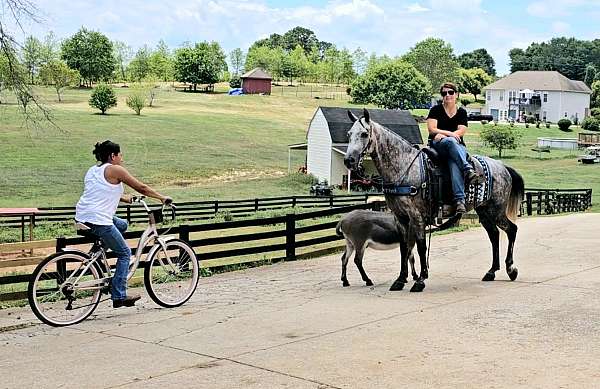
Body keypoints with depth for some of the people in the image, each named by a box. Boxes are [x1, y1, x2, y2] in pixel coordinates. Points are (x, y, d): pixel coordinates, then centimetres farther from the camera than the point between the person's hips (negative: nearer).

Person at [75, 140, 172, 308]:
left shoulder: (93, 170, 19)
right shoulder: (115, 170, -4)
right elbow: (141, 188, 1)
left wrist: (123, 198, 43)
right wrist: (162, 198, 12)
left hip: (82, 217, 9)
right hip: (98, 221, -8)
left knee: (122, 225, 29)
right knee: (125, 253, 5)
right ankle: (119, 297, 1)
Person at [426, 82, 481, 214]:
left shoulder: (462, 112, 15)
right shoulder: (436, 110, 10)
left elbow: (461, 131, 1)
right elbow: (431, 129, -2)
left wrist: (442, 134, -14)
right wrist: (449, 133, -16)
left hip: (458, 146, 1)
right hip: (438, 145, -1)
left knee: (454, 163, -34)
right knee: (451, 141, -39)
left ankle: (459, 200, -48)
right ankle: (468, 170, -52)